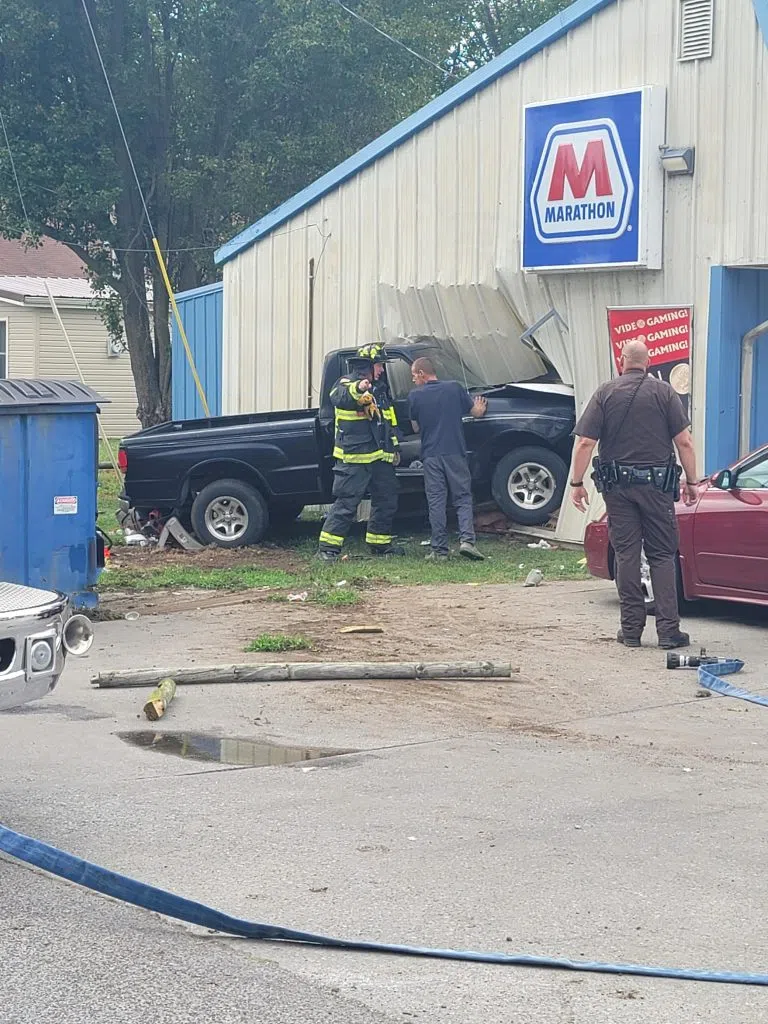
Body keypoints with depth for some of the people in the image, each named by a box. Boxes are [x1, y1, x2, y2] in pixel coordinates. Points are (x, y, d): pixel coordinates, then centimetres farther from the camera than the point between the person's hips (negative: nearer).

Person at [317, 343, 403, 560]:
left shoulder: (381, 387, 17)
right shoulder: (346, 384, -8)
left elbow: (390, 420, 27)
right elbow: (338, 397, -33)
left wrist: (394, 448, 23)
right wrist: (357, 389, -53)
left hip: (380, 457, 8)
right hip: (354, 458, -8)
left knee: (386, 501, 13)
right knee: (346, 503, -10)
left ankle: (379, 543, 26)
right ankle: (328, 547, -8)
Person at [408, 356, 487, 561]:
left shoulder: (415, 396, -1)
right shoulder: (454, 388, 0)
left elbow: (416, 428, 8)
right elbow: (475, 412, 10)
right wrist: (480, 408, 32)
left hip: (430, 455, 0)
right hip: (455, 452, 0)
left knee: (436, 503, 4)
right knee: (463, 499, 7)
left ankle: (439, 549, 2)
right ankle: (466, 540, -11)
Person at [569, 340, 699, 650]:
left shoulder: (605, 394, 1)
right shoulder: (664, 392, 0)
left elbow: (585, 443, -6)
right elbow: (684, 442, -4)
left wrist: (577, 483, 0)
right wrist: (691, 482, 4)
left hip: (618, 485, 1)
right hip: (657, 484, 0)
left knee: (626, 555, 6)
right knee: (662, 555, 4)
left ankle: (631, 629, 7)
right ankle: (668, 630, -1)